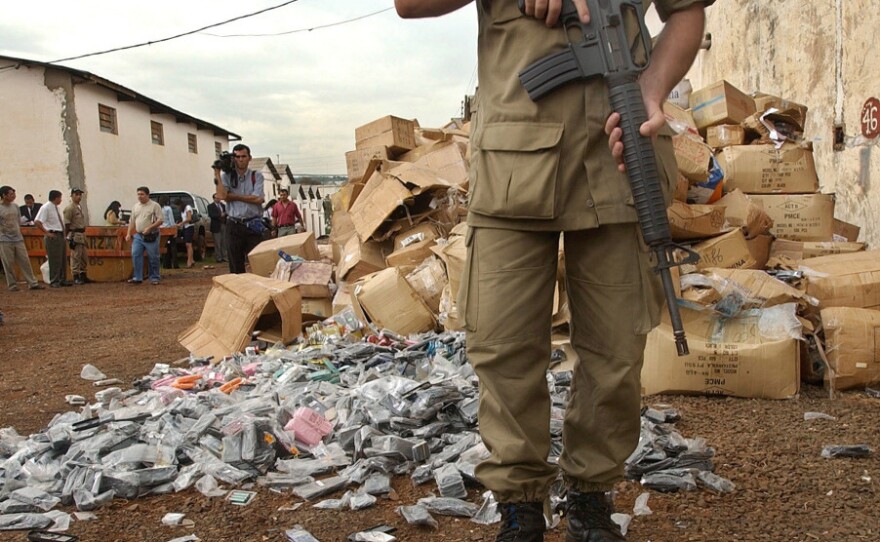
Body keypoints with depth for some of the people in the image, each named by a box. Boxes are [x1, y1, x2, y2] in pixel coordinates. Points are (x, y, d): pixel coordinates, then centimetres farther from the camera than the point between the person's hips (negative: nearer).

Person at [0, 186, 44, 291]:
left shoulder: (15, 207, 9)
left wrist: (19, 234, 13)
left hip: (18, 239, 5)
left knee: (25, 262, 4)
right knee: (9, 264, 1)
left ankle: (33, 283, 7)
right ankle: (12, 285, 11)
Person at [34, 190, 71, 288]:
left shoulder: (56, 208, 13)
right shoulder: (46, 208, -12)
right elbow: (37, 222, -19)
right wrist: (47, 233, -17)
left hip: (61, 235, 9)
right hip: (53, 236, -9)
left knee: (63, 259, 13)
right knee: (54, 260, -4)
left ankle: (62, 280, 23)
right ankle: (54, 282, 4)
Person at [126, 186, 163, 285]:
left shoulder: (155, 205, -5)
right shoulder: (135, 206, 13)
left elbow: (160, 220, -12)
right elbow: (132, 221, 18)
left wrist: (149, 228, -21)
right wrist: (129, 234, 10)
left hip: (151, 237, -5)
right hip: (138, 236, 5)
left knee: (153, 258, 1)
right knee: (135, 255, -1)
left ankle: (154, 278, 11)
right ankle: (137, 278, 5)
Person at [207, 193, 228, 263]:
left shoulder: (223, 205, 18)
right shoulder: (210, 206, 2)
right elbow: (211, 215, -11)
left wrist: (224, 214, -7)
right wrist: (220, 215, -14)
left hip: (224, 225, 5)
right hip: (216, 226, -5)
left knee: (224, 243, 4)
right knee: (217, 243, -6)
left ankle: (224, 257, 9)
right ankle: (218, 258, -4)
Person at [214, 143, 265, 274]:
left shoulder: (256, 176, 4)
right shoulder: (226, 176, 7)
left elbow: (257, 199, -10)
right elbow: (221, 195, -10)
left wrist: (234, 196, -6)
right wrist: (217, 174, -6)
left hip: (253, 225, -1)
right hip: (234, 225, 1)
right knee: (235, 265, 5)